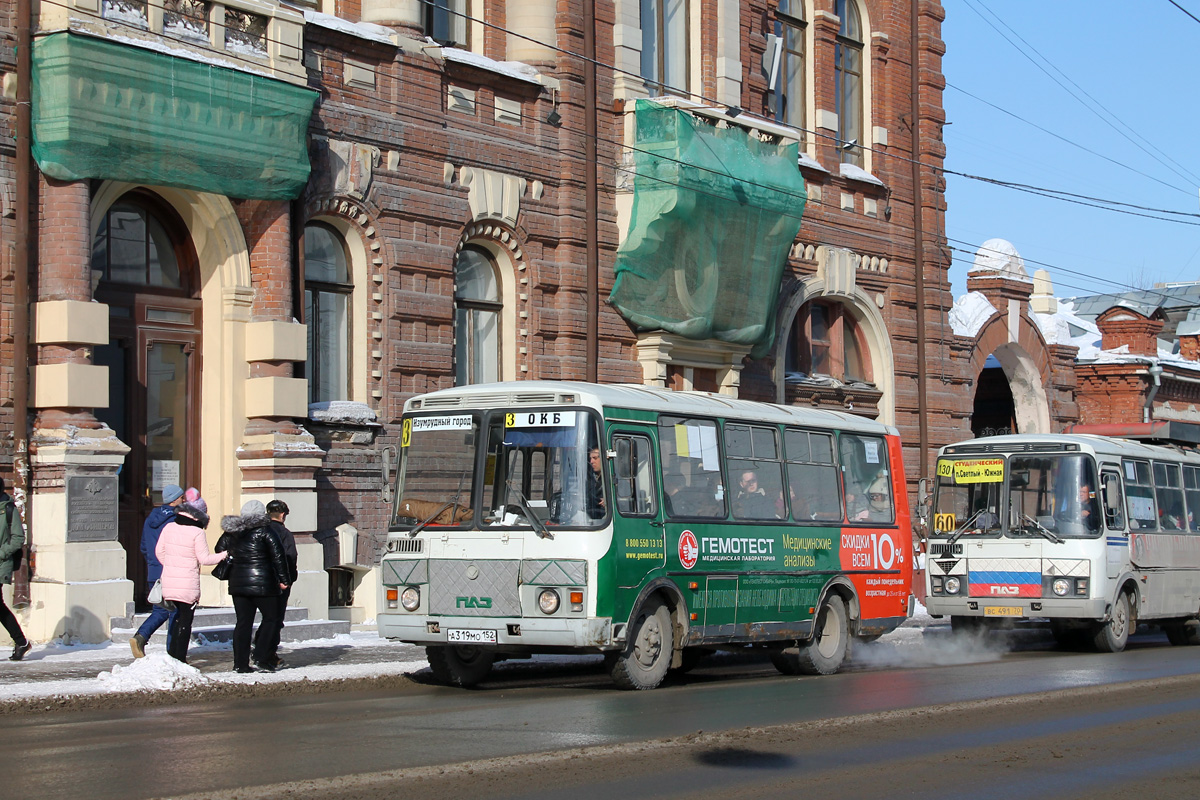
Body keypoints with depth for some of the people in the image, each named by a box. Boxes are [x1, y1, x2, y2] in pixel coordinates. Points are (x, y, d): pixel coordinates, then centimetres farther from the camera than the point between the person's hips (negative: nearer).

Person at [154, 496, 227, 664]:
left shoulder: (169, 527, 2)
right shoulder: (197, 532, -14)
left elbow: (159, 551, 10)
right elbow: (204, 559, -11)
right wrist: (226, 554, 1)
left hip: (169, 581, 5)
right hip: (188, 584, -5)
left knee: (178, 617, 18)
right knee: (185, 621, 4)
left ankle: (172, 655, 18)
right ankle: (180, 658, 5)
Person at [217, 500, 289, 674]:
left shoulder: (230, 533, 6)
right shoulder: (264, 532, -8)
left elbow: (220, 549, 18)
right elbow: (278, 556, -10)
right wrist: (283, 579, -5)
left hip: (238, 583, 5)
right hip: (263, 584, -5)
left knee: (243, 623, 8)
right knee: (271, 619, 7)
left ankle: (240, 663, 5)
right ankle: (264, 659, -1)